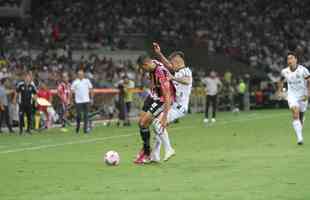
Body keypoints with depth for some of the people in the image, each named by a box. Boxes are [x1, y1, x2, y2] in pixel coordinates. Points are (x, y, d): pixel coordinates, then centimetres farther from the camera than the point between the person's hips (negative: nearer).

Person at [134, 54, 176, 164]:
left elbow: (167, 97, -34)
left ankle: (147, 155, 1)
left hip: (162, 100, -8)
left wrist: (165, 117, -34)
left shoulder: (161, 74, -35)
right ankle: (145, 148, 27)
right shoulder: (153, 63, -11)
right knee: (141, 122, 8)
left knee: (143, 124, -13)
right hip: (153, 95, 8)